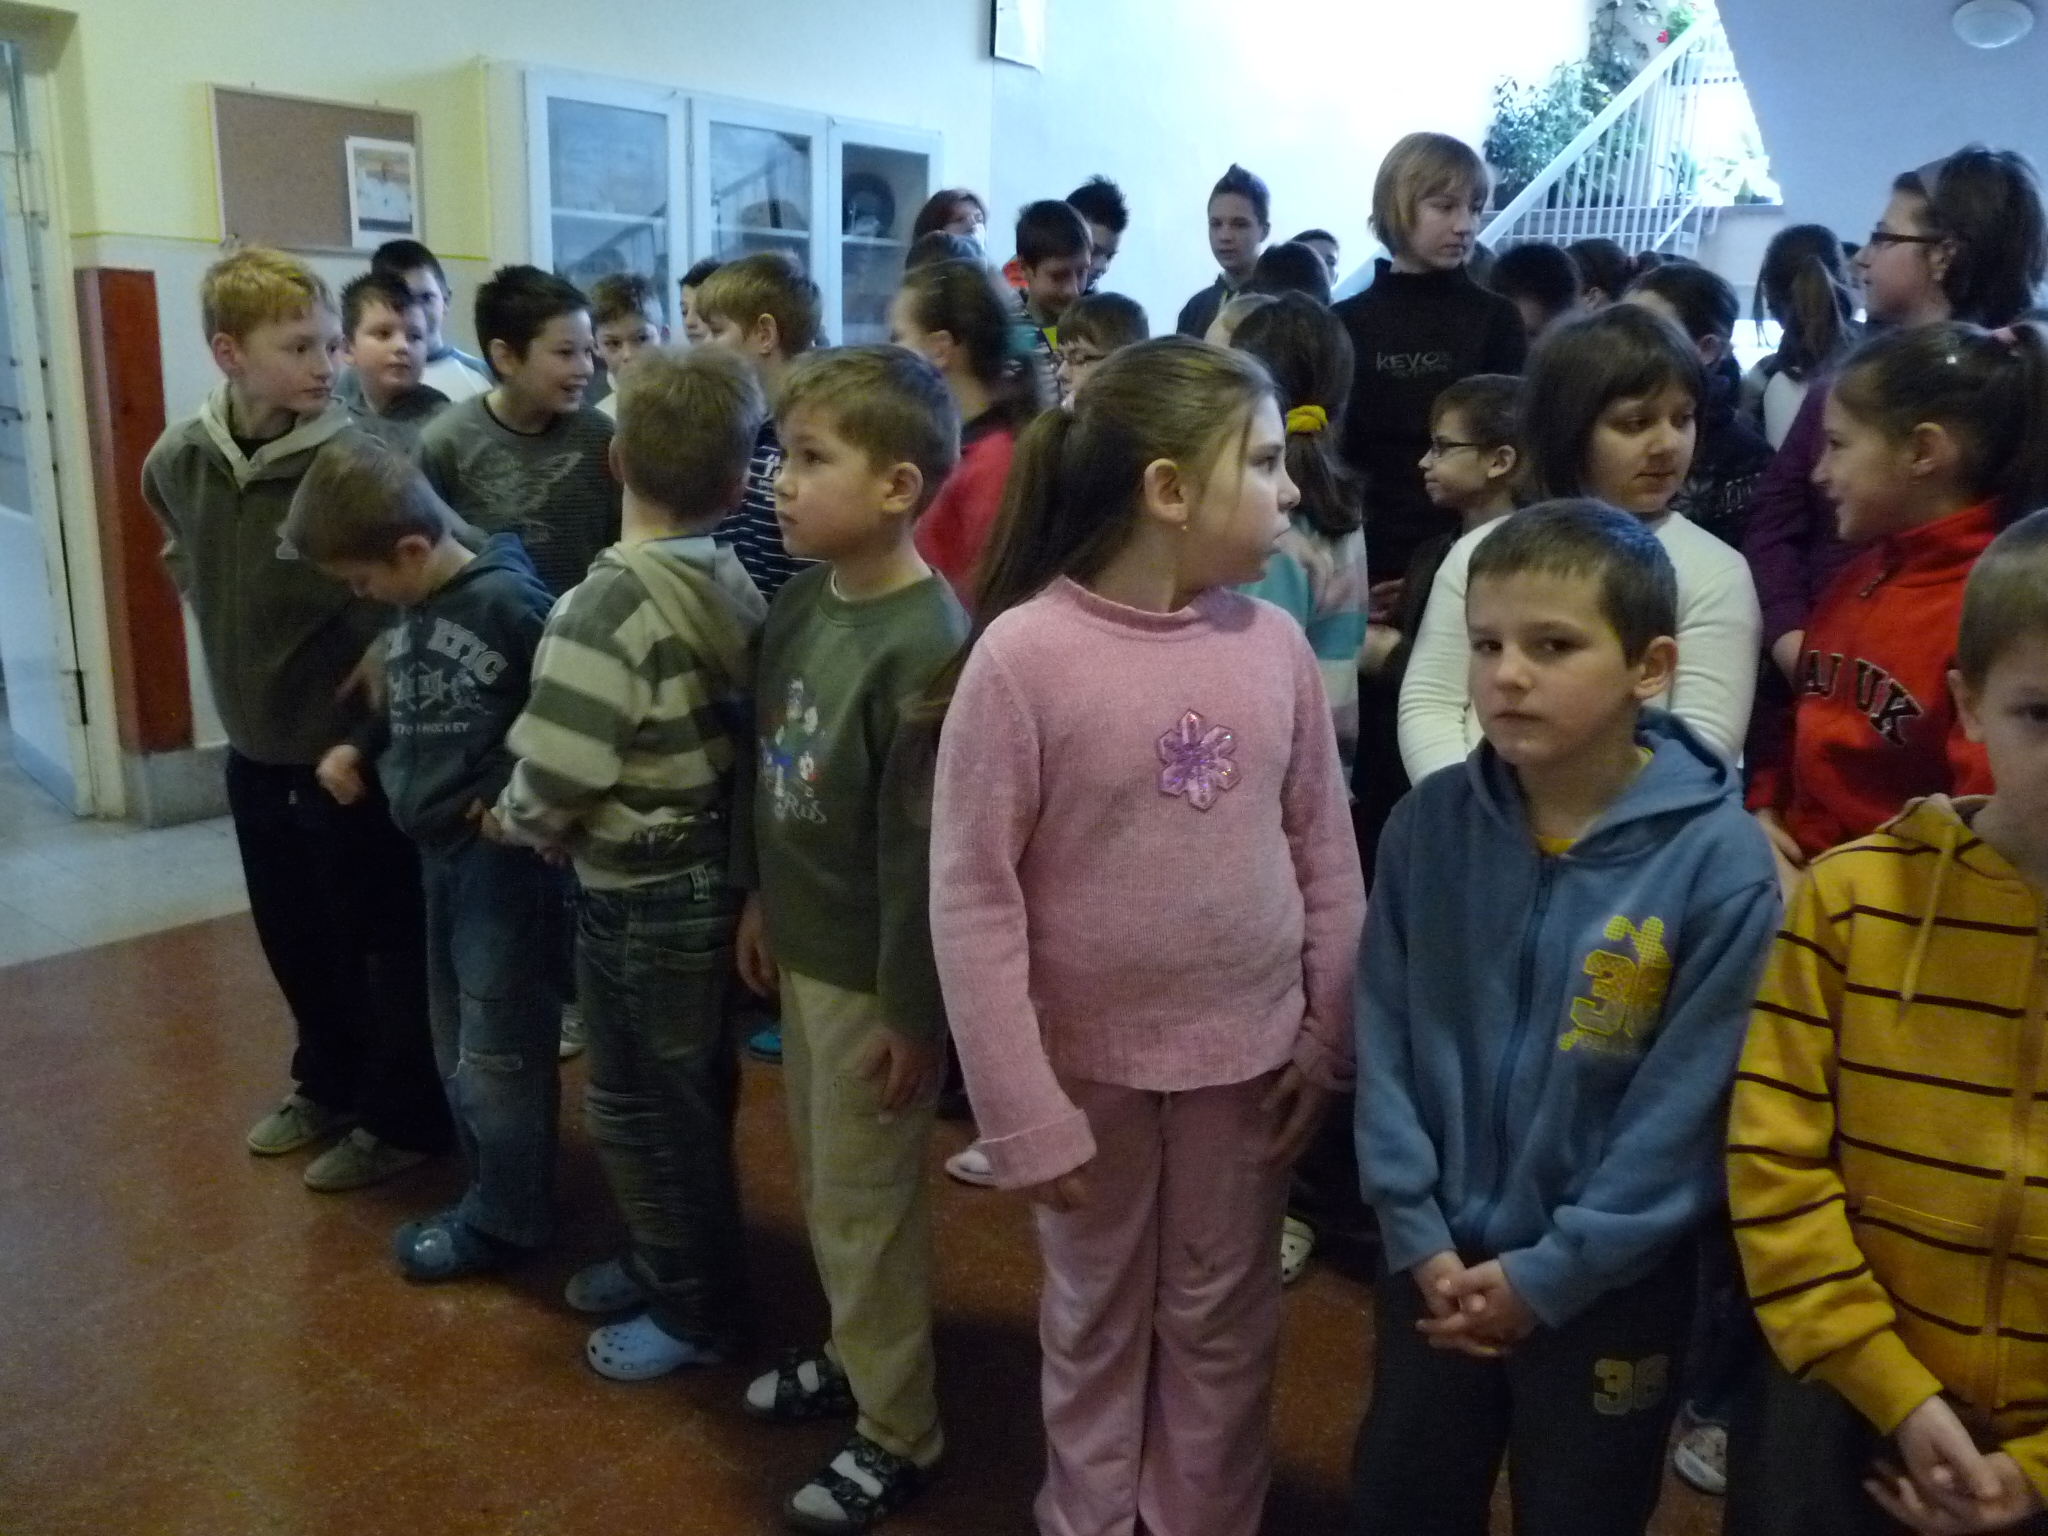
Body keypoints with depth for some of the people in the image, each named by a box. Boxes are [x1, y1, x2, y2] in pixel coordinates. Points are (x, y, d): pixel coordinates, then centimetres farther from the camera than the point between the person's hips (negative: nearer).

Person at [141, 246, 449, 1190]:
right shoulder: (177, 460, -4)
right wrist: (212, 608, 9)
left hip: (351, 745, -6)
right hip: (254, 746, 6)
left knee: (384, 939, 8)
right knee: (293, 939, 21)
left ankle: (403, 1118, 26)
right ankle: (328, 1086, 42)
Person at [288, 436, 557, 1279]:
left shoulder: (507, 599, -19)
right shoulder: (412, 610, 7)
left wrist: (506, 793, -20)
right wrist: (358, 749, 6)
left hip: (502, 854, -9)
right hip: (438, 851, 9)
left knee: (496, 1049, 3)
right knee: (456, 1043, 18)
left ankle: (504, 1220, 19)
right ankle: (491, 1194, 34)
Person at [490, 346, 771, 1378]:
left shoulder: (607, 605, -23)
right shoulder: (736, 589, -2)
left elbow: (554, 778, -25)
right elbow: (735, 735, 5)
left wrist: (514, 819, -2)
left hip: (639, 897, -7)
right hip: (714, 878, 8)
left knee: (639, 1109, 10)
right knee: (691, 1094, 22)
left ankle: (699, 1312, 26)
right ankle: (670, 1263, 41)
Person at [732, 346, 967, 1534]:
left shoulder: (925, 645, -24)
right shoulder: (800, 604, 2)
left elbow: (923, 850, -22)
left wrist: (913, 1013, -17)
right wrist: (762, 901, 18)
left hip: (875, 976, -8)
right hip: (803, 948, 8)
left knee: (869, 1205, 8)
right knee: (825, 1186, 23)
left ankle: (900, 1432, 29)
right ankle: (855, 1353, 46)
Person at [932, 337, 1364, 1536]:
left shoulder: (1274, 642, -6)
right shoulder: (1024, 653, -18)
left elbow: (1325, 857, 3)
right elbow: (973, 900, -15)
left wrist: (1329, 1041, 4)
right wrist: (1022, 1112, -14)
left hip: (1249, 1054, 3)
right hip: (1092, 1060, -2)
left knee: (1223, 1323, 20)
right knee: (1096, 1320, 20)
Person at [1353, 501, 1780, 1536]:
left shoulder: (1720, 862, -19)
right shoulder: (1428, 824, -9)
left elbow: (1684, 1109, -16)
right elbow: (1384, 1041, -5)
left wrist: (1547, 1272, -13)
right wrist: (1418, 1237, -9)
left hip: (1610, 1287, -2)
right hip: (1436, 1263, 3)